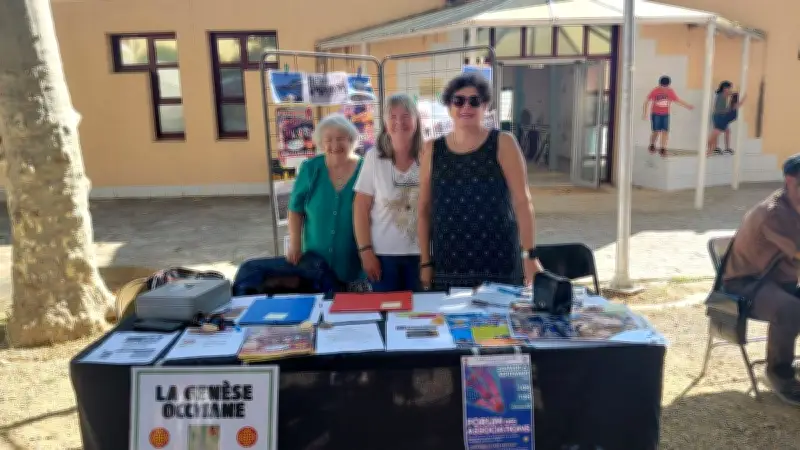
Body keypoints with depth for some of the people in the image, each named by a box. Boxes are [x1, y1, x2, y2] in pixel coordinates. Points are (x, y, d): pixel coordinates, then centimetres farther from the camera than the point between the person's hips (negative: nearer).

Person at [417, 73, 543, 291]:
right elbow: (424, 210, 8)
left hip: (499, 263, -2)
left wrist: (530, 255, -10)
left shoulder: (503, 144, 0)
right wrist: (425, 262, 6)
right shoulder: (432, 150, 6)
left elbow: (522, 201, -4)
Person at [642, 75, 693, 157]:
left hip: (665, 115, 3)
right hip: (655, 114, -3)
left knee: (665, 132, -5)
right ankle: (652, 145, 21)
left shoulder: (670, 92, -2)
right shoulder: (655, 91, -11)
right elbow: (647, 101, -6)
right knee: (656, 131, -4)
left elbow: (678, 100, 10)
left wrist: (688, 106, 5)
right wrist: (645, 113, -9)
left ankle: (662, 149, 3)